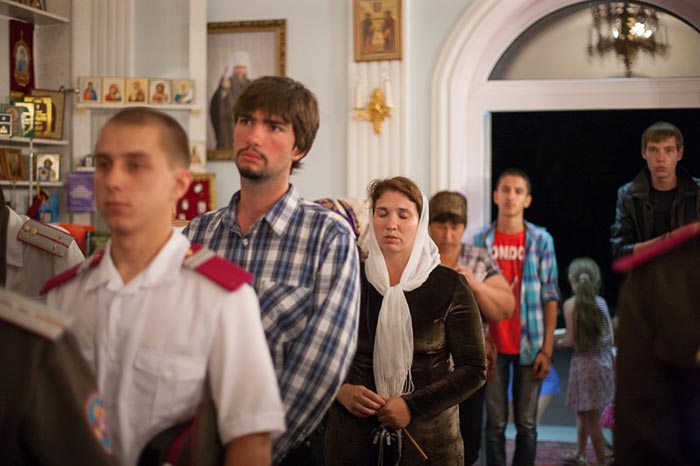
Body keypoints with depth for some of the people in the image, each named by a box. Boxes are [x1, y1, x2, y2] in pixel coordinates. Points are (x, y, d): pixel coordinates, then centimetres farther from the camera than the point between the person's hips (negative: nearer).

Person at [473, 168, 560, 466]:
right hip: (493, 345, 0)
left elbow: (550, 297, 1)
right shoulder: (481, 240, 3)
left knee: (527, 424, 7)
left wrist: (547, 350, -4)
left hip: (529, 346, 0)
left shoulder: (541, 240, 1)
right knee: (495, 424, 6)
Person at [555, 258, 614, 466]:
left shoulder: (571, 304, -11)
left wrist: (558, 341, 4)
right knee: (582, 411, 23)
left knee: (591, 417, 1)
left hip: (585, 363, -7)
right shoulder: (601, 302, 5)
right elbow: (611, 339, 5)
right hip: (604, 361, 7)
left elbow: (572, 339, -15)